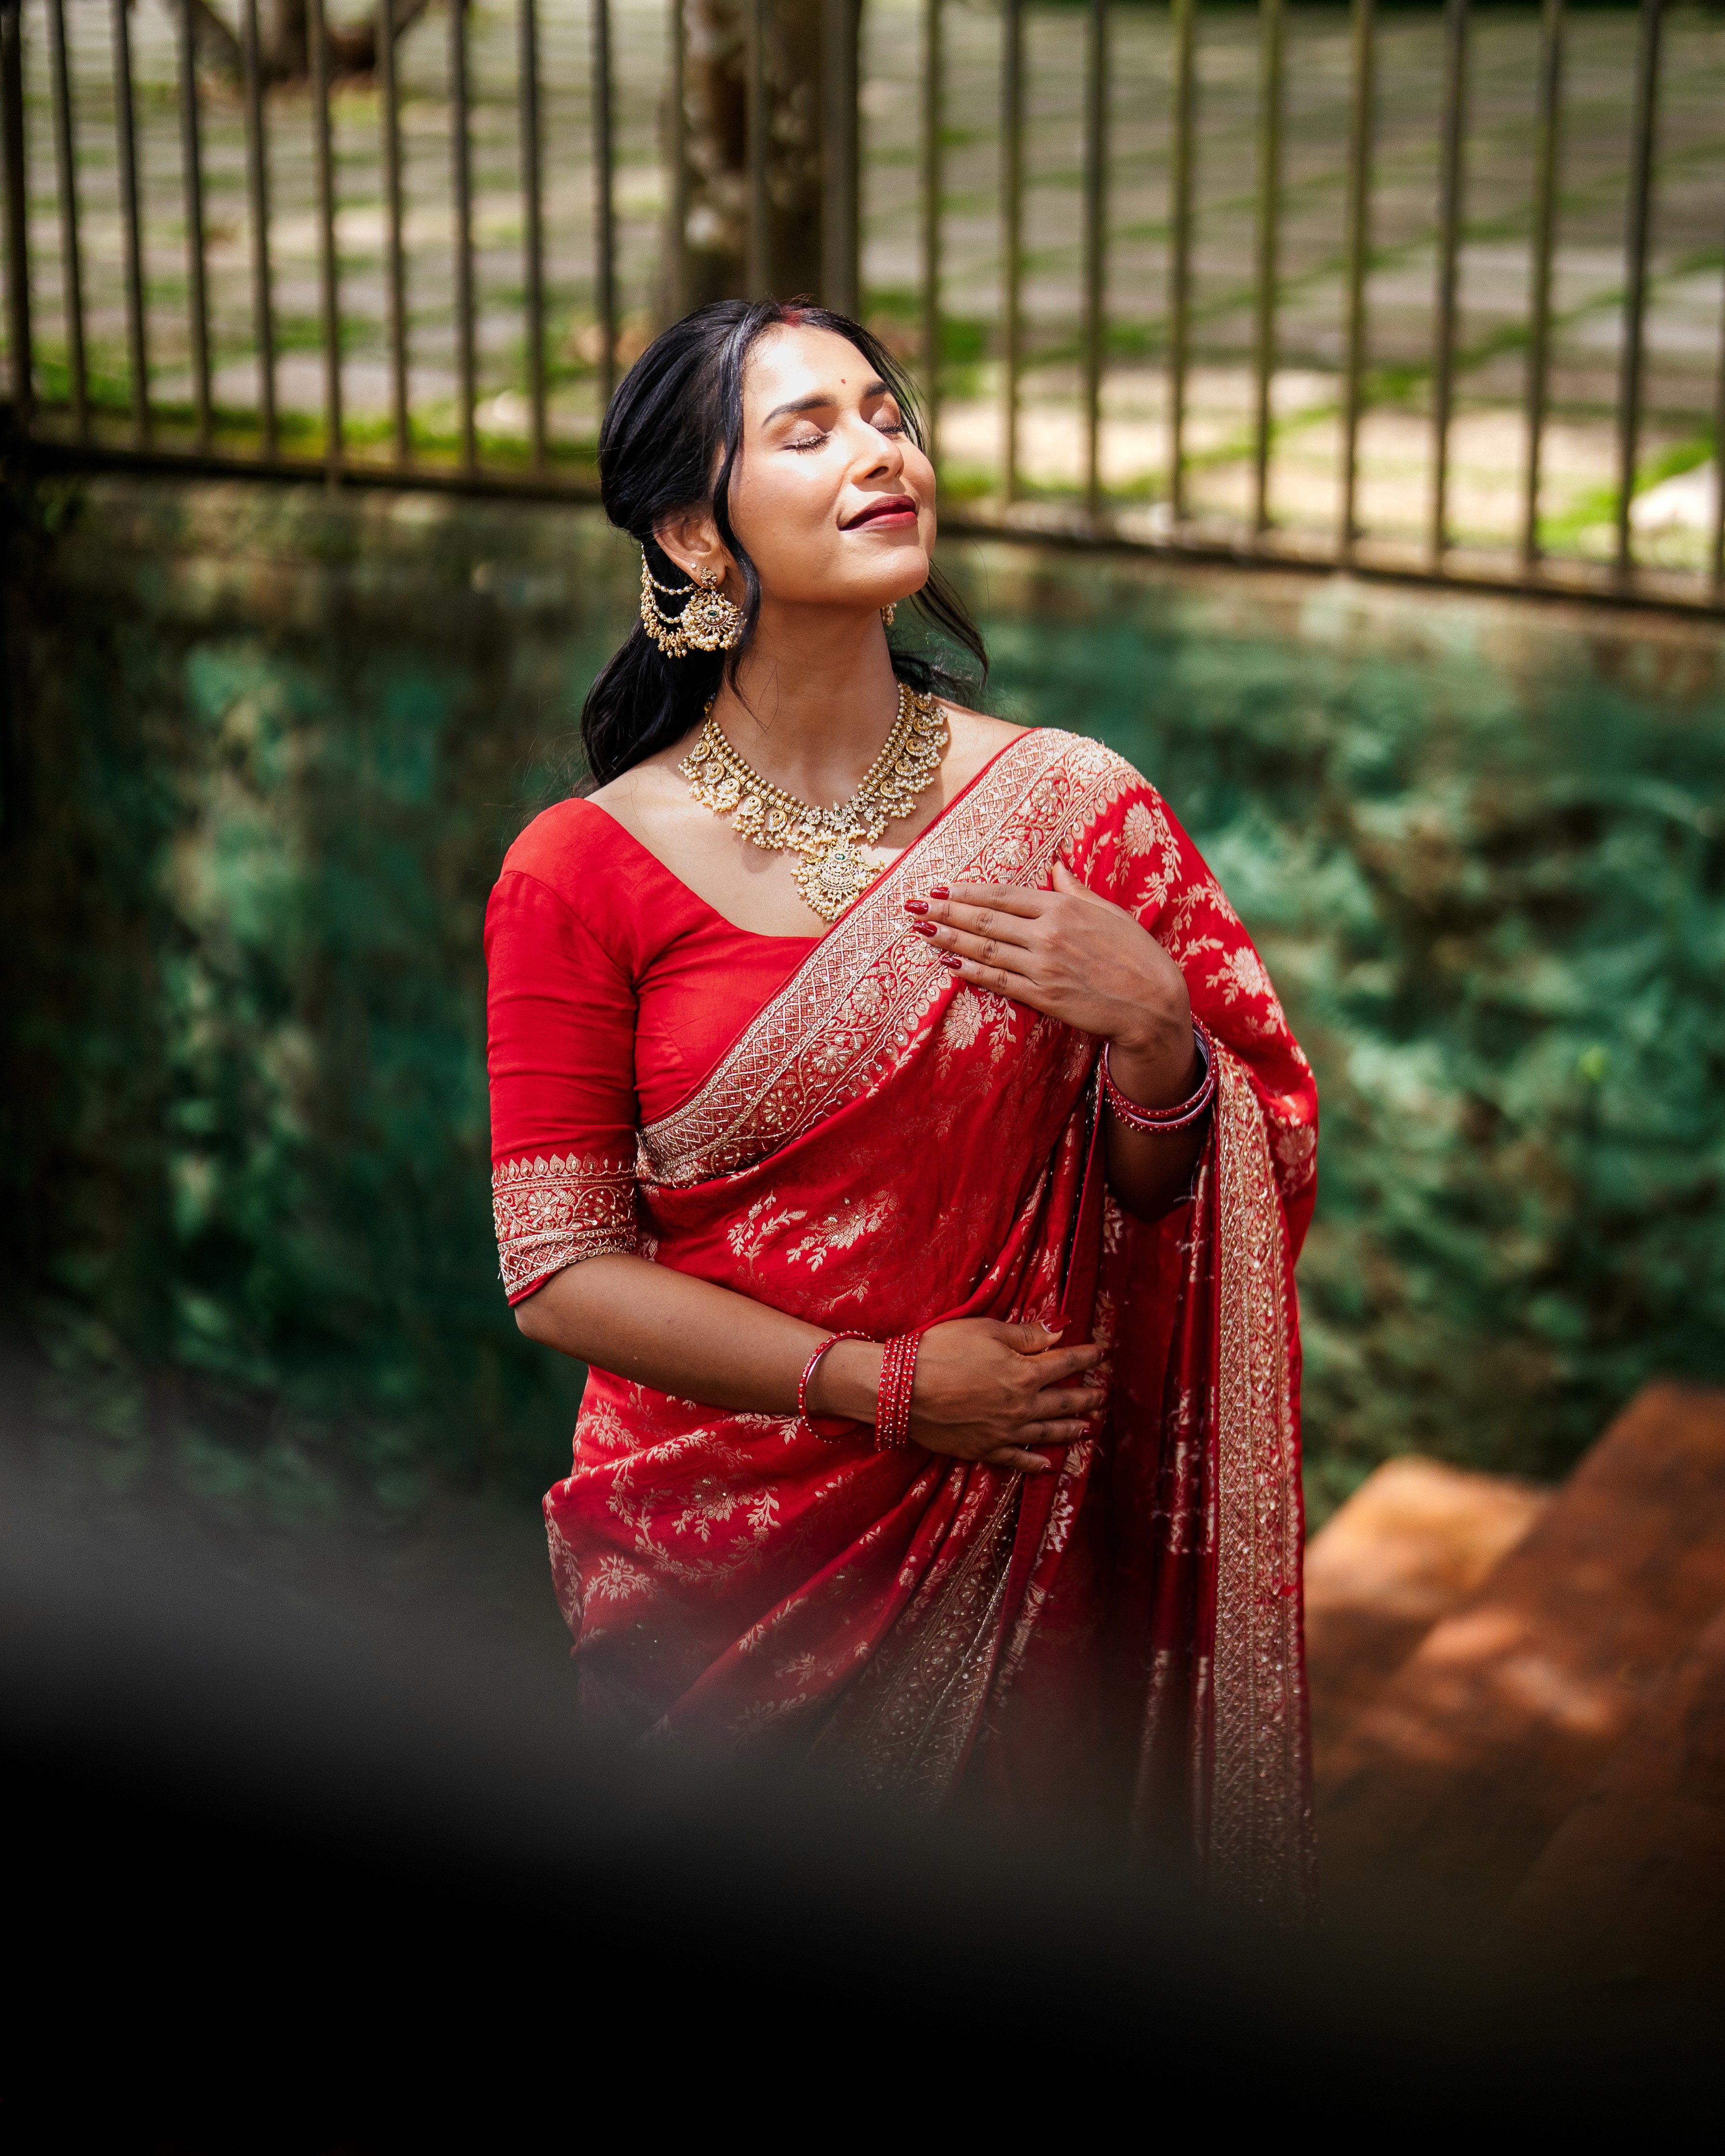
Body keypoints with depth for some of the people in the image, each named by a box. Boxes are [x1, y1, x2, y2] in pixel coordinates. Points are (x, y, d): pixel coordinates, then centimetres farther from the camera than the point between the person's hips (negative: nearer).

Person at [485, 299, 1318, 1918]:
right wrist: (892, 1387, -14)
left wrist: (1154, 1029, -18)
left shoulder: (1073, 810, -3)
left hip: (1023, 1543, 1)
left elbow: (1177, 1201, 3)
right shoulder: (581, 873, -9)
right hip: (723, 1561, -1)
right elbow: (559, 1273, -8)